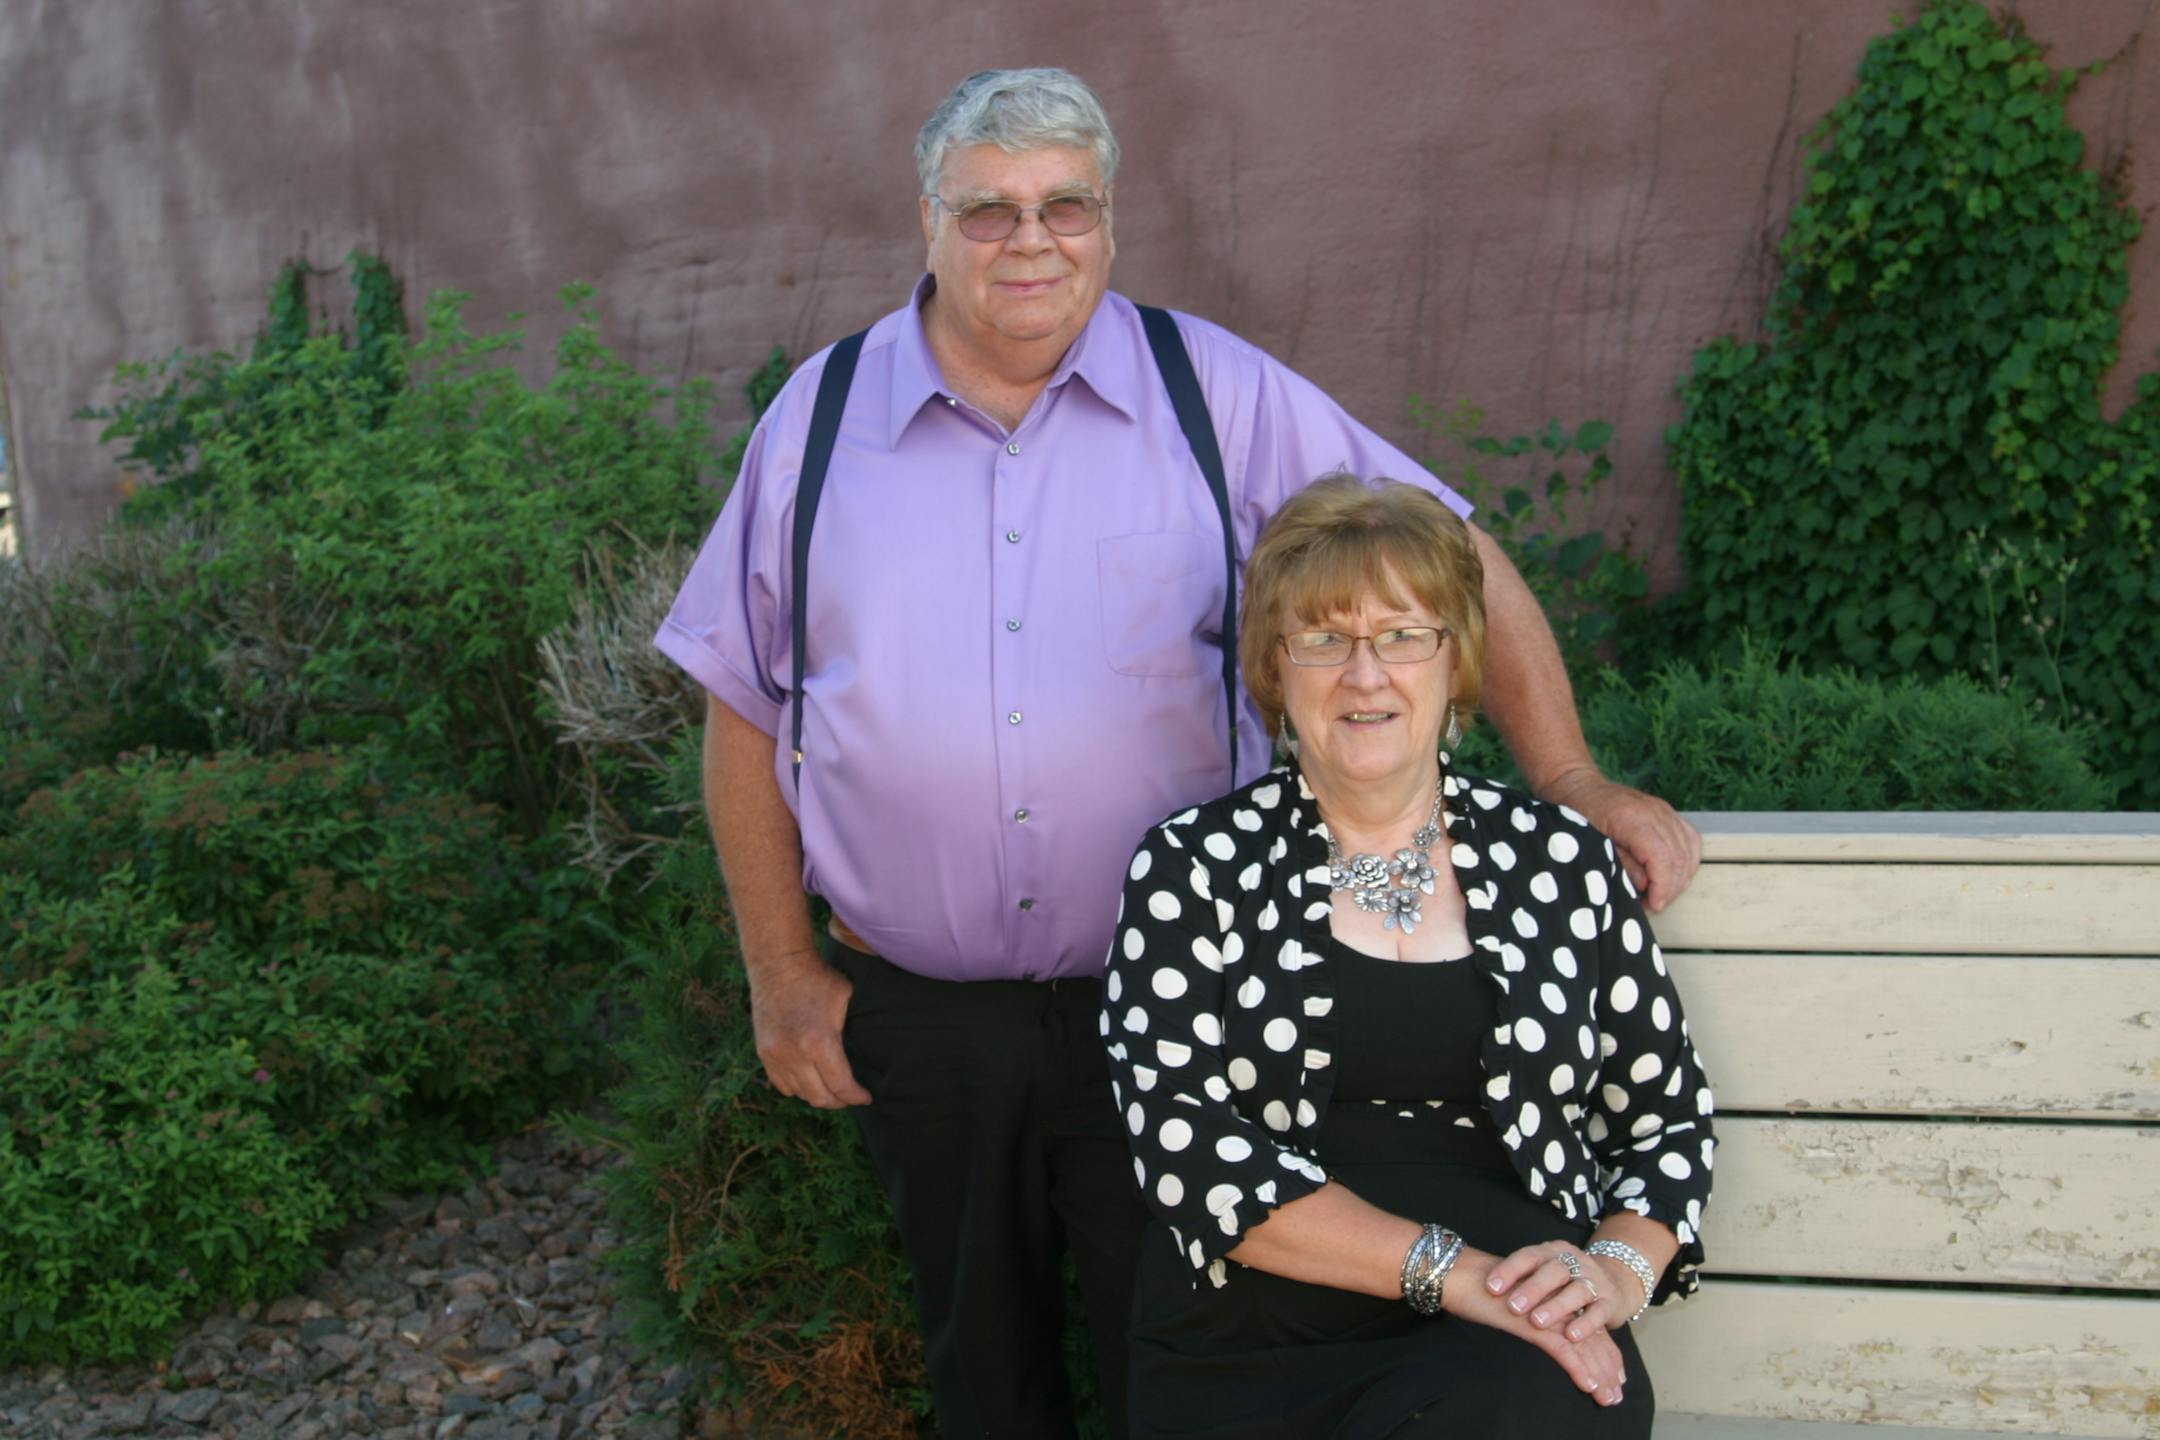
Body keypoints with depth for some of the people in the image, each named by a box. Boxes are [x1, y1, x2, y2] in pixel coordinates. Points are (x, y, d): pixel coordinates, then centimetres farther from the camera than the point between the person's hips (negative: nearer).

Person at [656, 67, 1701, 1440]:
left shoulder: (1217, 393, -3)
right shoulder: (820, 417, 1)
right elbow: (747, 709, 5)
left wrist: (1572, 781, -9)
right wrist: (782, 970, 2)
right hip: (917, 1011, 2)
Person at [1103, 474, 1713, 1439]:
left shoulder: (1563, 860, 9)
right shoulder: (1192, 867, 3)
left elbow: (1668, 1118, 15)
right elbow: (1181, 1143, -7)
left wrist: (1619, 1268, -6)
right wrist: (1447, 1267, -16)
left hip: (1518, 1349, 1)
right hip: (1254, 1360, -1)